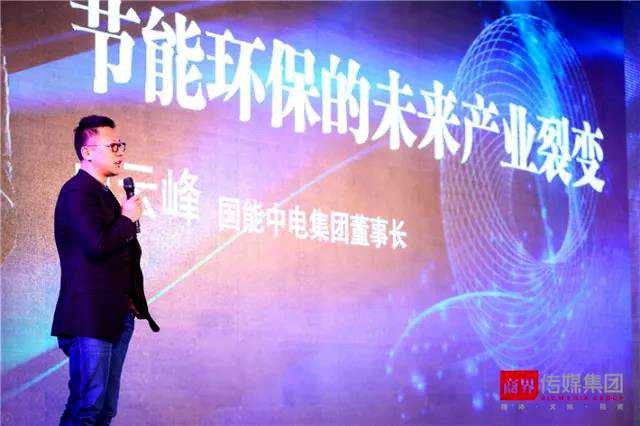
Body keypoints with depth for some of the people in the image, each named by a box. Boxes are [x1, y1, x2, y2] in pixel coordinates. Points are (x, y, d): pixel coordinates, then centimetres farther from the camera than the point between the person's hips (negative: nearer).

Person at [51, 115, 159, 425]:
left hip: (117, 316, 10)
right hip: (90, 318, -10)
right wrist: (127, 219, -10)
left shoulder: (102, 193, 19)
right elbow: (97, 244, -25)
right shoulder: (77, 192, -12)